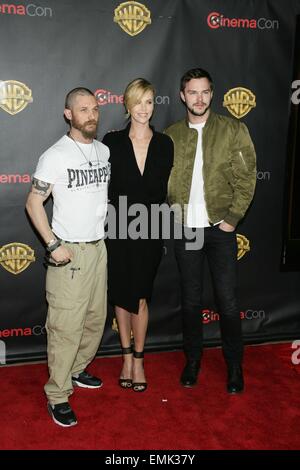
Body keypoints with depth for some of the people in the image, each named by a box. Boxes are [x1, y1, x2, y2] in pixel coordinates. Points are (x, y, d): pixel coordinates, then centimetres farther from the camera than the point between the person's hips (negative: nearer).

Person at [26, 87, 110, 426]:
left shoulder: (105, 151, 8)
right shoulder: (55, 155, -10)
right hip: (68, 252, -6)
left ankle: (77, 370, 35)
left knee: (96, 318, 15)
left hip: (98, 247, 7)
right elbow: (33, 203, -9)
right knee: (66, 325, -5)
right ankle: (57, 395, 8)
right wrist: (53, 245, -16)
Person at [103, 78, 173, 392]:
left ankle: (138, 360, 22)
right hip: (118, 230, 0)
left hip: (149, 231, 0)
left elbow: (161, 191, 5)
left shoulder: (164, 144, 1)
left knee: (140, 297, 7)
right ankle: (127, 357, 27)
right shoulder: (112, 141, -3)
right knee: (121, 295, 10)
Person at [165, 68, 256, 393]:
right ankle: (193, 359, 28)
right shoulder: (171, 135, 5)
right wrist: (171, 214, -2)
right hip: (184, 229, 2)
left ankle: (234, 365, 21)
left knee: (227, 300, 3)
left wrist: (232, 218, -8)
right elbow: (163, 181, 9)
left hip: (219, 228, -2)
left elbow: (246, 177, -3)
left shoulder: (233, 130, -1)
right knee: (190, 300, 12)